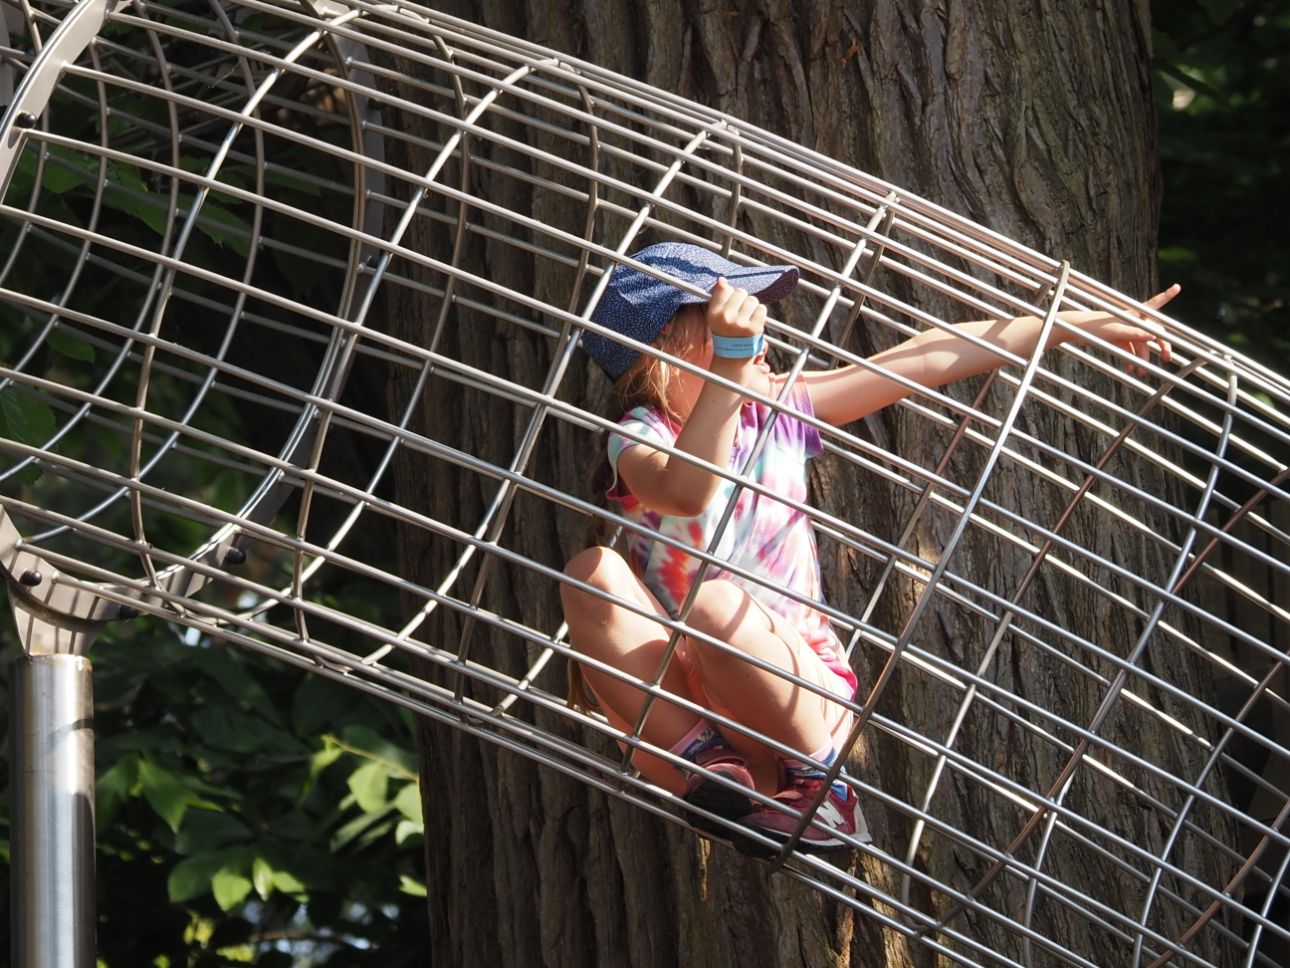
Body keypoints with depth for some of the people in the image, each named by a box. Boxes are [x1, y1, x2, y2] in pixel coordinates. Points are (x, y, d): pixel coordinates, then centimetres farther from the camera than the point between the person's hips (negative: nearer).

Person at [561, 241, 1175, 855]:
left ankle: (816, 776, -12)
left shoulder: (779, 411, 5)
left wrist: (1083, 324, 9)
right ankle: (698, 770, -28)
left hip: (798, 687, 1)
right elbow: (688, 492, -34)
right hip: (675, 700, -1)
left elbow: (927, 360, 7)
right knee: (591, 575, -27)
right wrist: (730, 362, -44)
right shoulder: (639, 439, -8)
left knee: (715, 604, -31)